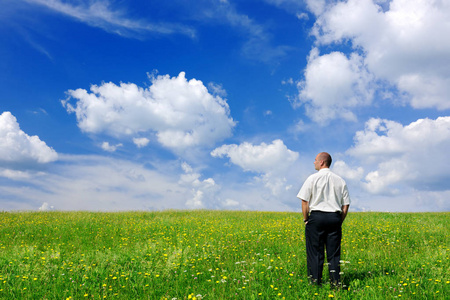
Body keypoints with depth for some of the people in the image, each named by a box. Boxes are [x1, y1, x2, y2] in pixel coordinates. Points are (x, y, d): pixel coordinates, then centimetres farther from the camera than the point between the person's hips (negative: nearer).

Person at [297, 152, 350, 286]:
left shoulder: (313, 178, -2)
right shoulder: (340, 181, 11)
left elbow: (304, 201, -5)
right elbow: (346, 205, 10)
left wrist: (306, 219, 4)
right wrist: (339, 222, 16)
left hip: (316, 216, -4)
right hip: (335, 217, 4)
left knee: (315, 253, 1)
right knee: (334, 254, 7)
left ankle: (315, 283, 3)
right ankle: (336, 283, 7)